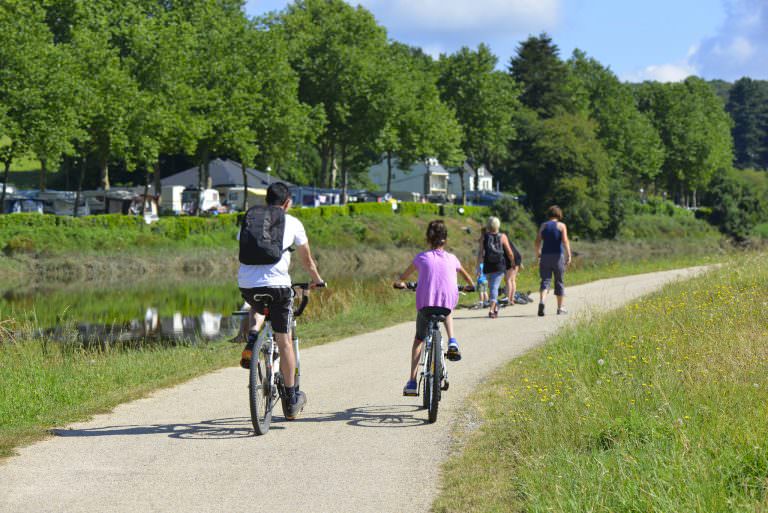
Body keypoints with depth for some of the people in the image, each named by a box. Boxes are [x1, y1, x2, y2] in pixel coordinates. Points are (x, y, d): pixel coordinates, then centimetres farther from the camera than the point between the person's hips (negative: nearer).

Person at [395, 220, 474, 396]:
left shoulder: (422, 258, 11)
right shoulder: (451, 259, 13)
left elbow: (405, 275, 27)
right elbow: (466, 275, 32)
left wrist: (400, 283, 49)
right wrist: (471, 286, 53)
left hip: (425, 304, -1)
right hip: (448, 302, 1)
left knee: (419, 339, 19)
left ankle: (412, 382, 8)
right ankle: (452, 342, 17)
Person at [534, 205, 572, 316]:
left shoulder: (543, 226, 6)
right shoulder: (561, 225, 0)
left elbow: (537, 241, 3)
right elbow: (565, 241, -11)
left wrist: (537, 253, 19)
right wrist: (568, 255, -12)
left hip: (545, 256, 1)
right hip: (558, 256, -1)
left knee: (545, 280, 0)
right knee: (559, 281, 11)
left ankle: (541, 302, -27)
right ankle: (560, 308, 18)